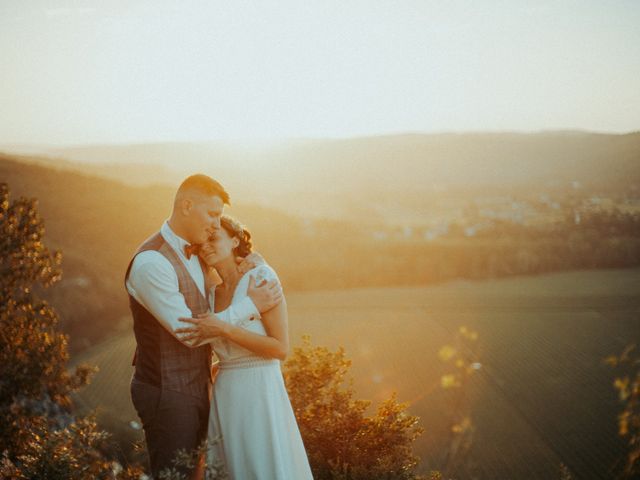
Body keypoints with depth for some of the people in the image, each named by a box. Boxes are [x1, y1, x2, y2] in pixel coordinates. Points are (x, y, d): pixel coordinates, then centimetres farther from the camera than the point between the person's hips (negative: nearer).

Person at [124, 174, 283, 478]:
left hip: (196, 386, 9)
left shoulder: (193, 254, 7)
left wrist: (239, 272, -2)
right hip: (167, 393, -9)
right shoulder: (151, 263, -22)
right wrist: (251, 305, -17)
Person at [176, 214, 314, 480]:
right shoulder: (211, 294, 12)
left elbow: (281, 347, -12)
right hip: (224, 395, 6)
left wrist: (224, 329, -18)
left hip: (260, 390, -6)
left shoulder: (261, 276, -6)